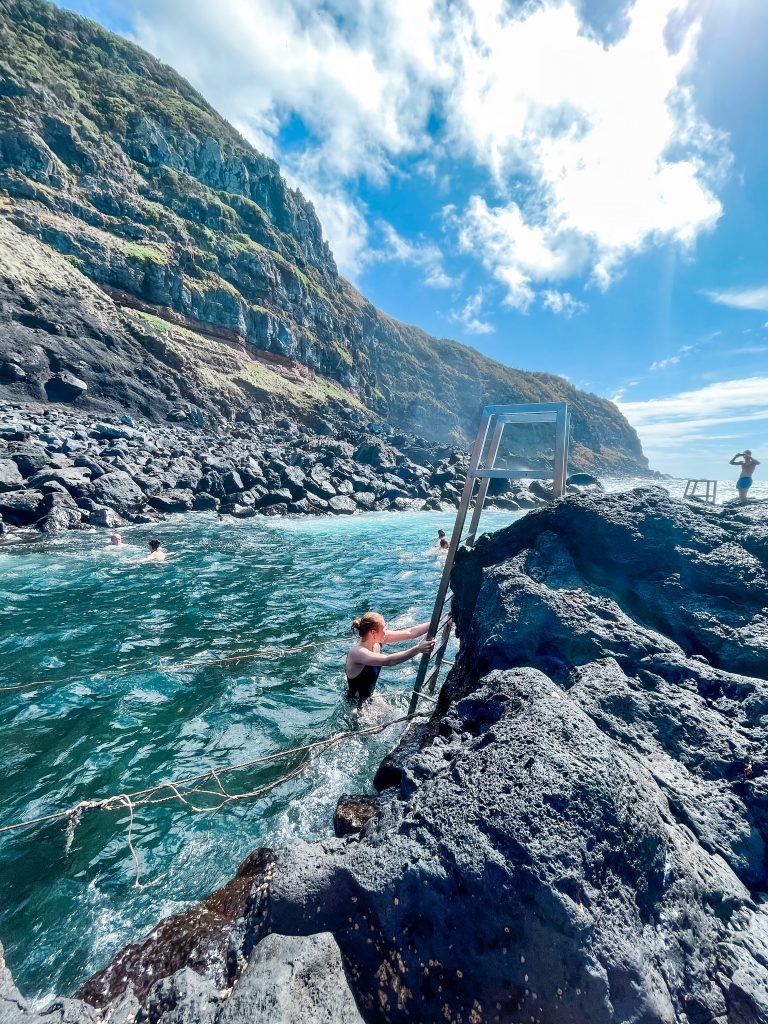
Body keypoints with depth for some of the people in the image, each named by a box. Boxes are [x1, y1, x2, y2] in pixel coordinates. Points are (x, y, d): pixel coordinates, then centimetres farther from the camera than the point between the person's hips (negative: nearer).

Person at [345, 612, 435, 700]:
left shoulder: (377, 640, -13)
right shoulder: (356, 652, -32)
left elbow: (410, 633, -13)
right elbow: (388, 661, -44)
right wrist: (418, 649, -49)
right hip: (355, 702, -7)